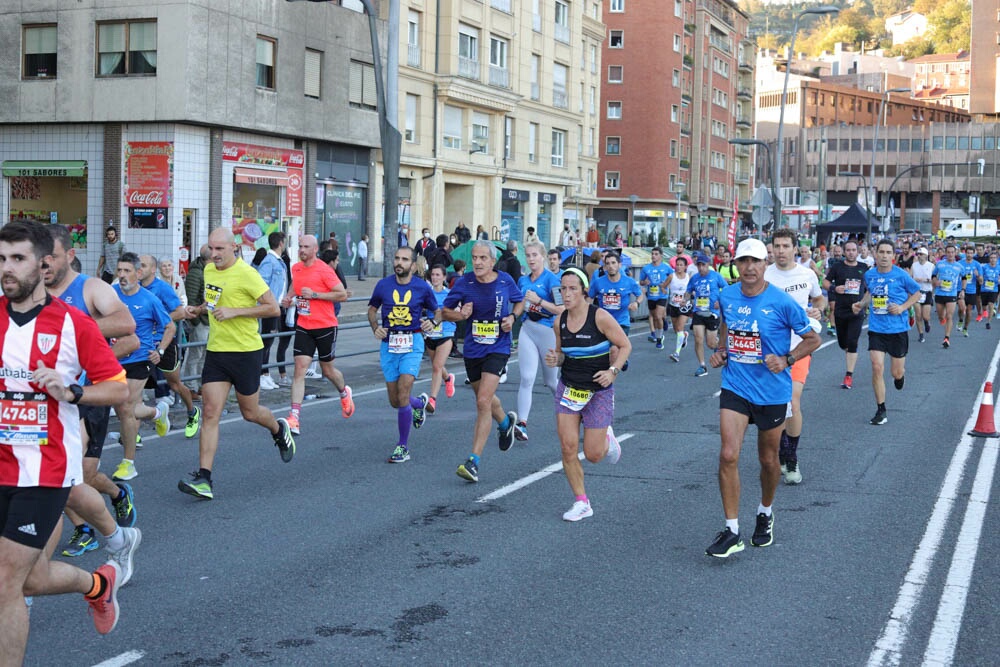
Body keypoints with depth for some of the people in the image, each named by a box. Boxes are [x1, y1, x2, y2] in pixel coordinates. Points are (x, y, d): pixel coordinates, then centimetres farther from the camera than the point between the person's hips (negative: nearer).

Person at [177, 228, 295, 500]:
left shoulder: (246, 274, -14)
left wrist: (234, 311, -22)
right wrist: (199, 309, 6)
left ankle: (279, 430, 45)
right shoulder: (209, 270, 9)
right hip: (216, 352, 5)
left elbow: (273, 307, -16)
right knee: (210, 413, -5)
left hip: (246, 352, -5)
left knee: (250, 412, 10)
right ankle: (203, 479, -8)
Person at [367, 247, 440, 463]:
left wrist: (433, 322, -10)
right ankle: (420, 402, 44)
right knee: (394, 401, 8)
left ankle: (403, 446, -1)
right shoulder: (383, 285, 2)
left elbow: (438, 310, 12)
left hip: (412, 343, -3)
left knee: (403, 395, -15)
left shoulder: (422, 287, -2)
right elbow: (372, 309, 16)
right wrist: (375, 328, -2)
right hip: (388, 343, 3)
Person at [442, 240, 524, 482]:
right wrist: (459, 315, -20)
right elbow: (445, 311, 1)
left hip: (497, 348, -3)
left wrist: (512, 317, -6)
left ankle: (474, 461, -14)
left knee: (483, 402, -16)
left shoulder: (505, 281, -6)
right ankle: (505, 422, 57)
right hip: (472, 350, 3)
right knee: (484, 399, 22)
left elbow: (520, 301, 14)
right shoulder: (464, 283, -7)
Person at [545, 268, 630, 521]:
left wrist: (613, 371, -21)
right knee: (568, 448, -5)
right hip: (568, 388, 4)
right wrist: (554, 360, -10)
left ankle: (607, 438, 37)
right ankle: (581, 503, 10)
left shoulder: (600, 317, -16)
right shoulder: (559, 321, -1)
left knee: (593, 454, 0)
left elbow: (625, 345, -7)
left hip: (598, 391, -4)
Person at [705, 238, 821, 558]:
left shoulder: (782, 302, -13)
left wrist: (786, 359, -18)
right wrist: (721, 351, 4)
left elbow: (813, 339, -3)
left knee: (768, 460, 13)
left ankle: (765, 513, 41)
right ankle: (731, 532, -5)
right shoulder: (726, 297, -1)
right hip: (735, 387, 2)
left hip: (771, 392, -2)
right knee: (728, 455, -12)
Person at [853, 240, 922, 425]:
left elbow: (917, 293, 2)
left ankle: (901, 374, 48)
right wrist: (862, 303, 3)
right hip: (876, 329, 2)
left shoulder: (901, 275, -10)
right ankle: (881, 410, 1)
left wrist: (903, 307, -12)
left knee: (896, 372, 6)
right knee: (877, 367, -11)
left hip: (898, 329, -2)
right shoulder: (869, 275, 1)